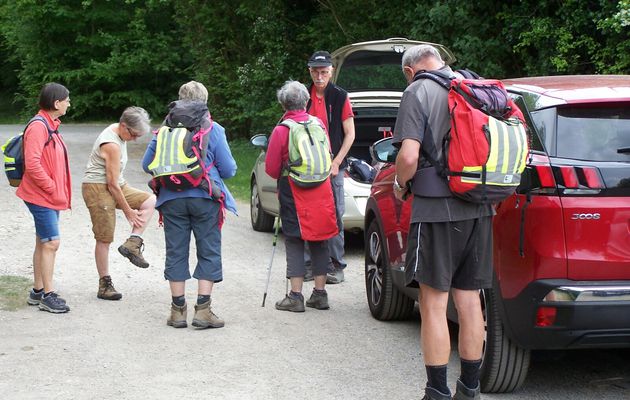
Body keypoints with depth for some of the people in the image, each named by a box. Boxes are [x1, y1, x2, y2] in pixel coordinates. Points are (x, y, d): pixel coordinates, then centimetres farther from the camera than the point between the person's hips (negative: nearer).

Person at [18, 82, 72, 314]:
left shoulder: (50, 126, 14)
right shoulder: (38, 127, -17)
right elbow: (32, 164, -25)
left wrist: (61, 192, 14)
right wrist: (52, 188, -19)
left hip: (51, 197, 10)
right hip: (42, 197, -10)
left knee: (43, 243, 14)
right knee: (51, 243, -8)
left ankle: (38, 292, 21)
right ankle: (47, 295, -3)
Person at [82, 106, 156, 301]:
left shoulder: (117, 131, 7)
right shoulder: (112, 145, -23)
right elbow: (112, 183, -21)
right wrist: (127, 210, -13)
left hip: (116, 186, 10)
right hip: (98, 188, -10)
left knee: (150, 201, -1)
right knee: (104, 239, -5)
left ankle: (132, 243, -5)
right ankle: (104, 285, 3)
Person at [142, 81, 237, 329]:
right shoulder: (213, 130, -2)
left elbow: (147, 164, 7)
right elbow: (228, 169, -2)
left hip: (172, 199, 2)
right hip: (204, 199, -2)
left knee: (176, 252, 9)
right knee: (209, 252, 5)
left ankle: (178, 310, 11)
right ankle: (203, 309, -2)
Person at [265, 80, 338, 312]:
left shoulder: (281, 130, -10)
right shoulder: (319, 124, 3)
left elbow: (271, 168, -5)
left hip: (293, 192, -4)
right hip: (321, 192, 4)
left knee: (294, 243, 2)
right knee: (319, 242, 11)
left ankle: (296, 296, 0)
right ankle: (320, 293, 15)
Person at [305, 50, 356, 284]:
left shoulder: (340, 97, 1)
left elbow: (350, 134, 1)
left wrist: (336, 163, -6)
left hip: (333, 167, -3)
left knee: (335, 215, -2)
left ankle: (336, 265, 3)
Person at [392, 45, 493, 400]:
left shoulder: (418, 92, -8)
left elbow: (409, 156, -19)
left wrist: (401, 185, 0)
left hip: (437, 211, -6)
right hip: (480, 210, 6)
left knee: (434, 303, 1)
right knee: (469, 300, 13)